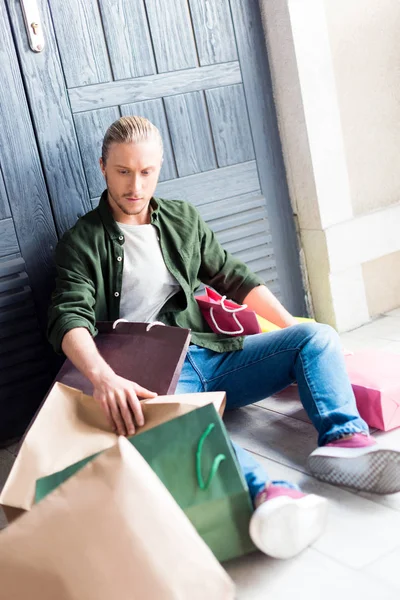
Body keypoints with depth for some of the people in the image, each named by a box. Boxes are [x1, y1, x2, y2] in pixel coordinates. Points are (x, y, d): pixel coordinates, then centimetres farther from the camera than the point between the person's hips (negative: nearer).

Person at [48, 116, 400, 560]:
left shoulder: (183, 219, 17)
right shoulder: (82, 243, 2)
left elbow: (235, 280, 21)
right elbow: (71, 319, -13)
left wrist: (297, 332, 12)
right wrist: (103, 377, -35)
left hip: (214, 356, 6)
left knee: (318, 337, -10)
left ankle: (343, 442, -31)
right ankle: (264, 492, -60)